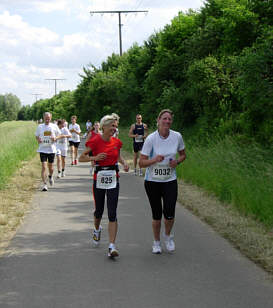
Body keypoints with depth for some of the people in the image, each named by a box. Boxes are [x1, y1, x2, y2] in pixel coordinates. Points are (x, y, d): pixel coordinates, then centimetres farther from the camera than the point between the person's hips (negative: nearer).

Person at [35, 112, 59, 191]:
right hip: (42, 149, -1)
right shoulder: (40, 126, 0)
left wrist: (55, 138, -13)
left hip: (51, 149, 1)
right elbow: (36, 136, 10)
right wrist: (38, 140, -12)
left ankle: (50, 176, 46)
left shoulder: (54, 126, 1)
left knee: (50, 166, 13)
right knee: (44, 167, -10)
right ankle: (44, 184, -8)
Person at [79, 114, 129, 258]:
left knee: (112, 213, -8)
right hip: (99, 177, -1)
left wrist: (124, 163, 3)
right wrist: (95, 157, -20)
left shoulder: (116, 142, 3)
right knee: (99, 210, 13)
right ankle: (97, 229, 48)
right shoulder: (95, 141, -8)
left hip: (113, 178, 2)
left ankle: (111, 247, -11)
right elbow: (81, 158, -3)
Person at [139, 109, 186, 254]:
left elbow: (183, 155, 13)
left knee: (169, 214, -10)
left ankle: (168, 236, 21)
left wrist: (177, 162, -8)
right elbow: (141, 162, -10)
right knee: (157, 215, 3)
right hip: (152, 181, -1)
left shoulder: (177, 137, -4)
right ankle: (156, 242, 26)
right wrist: (154, 159, -29)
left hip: (170, 181, 2)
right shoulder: (151, 139, -12)